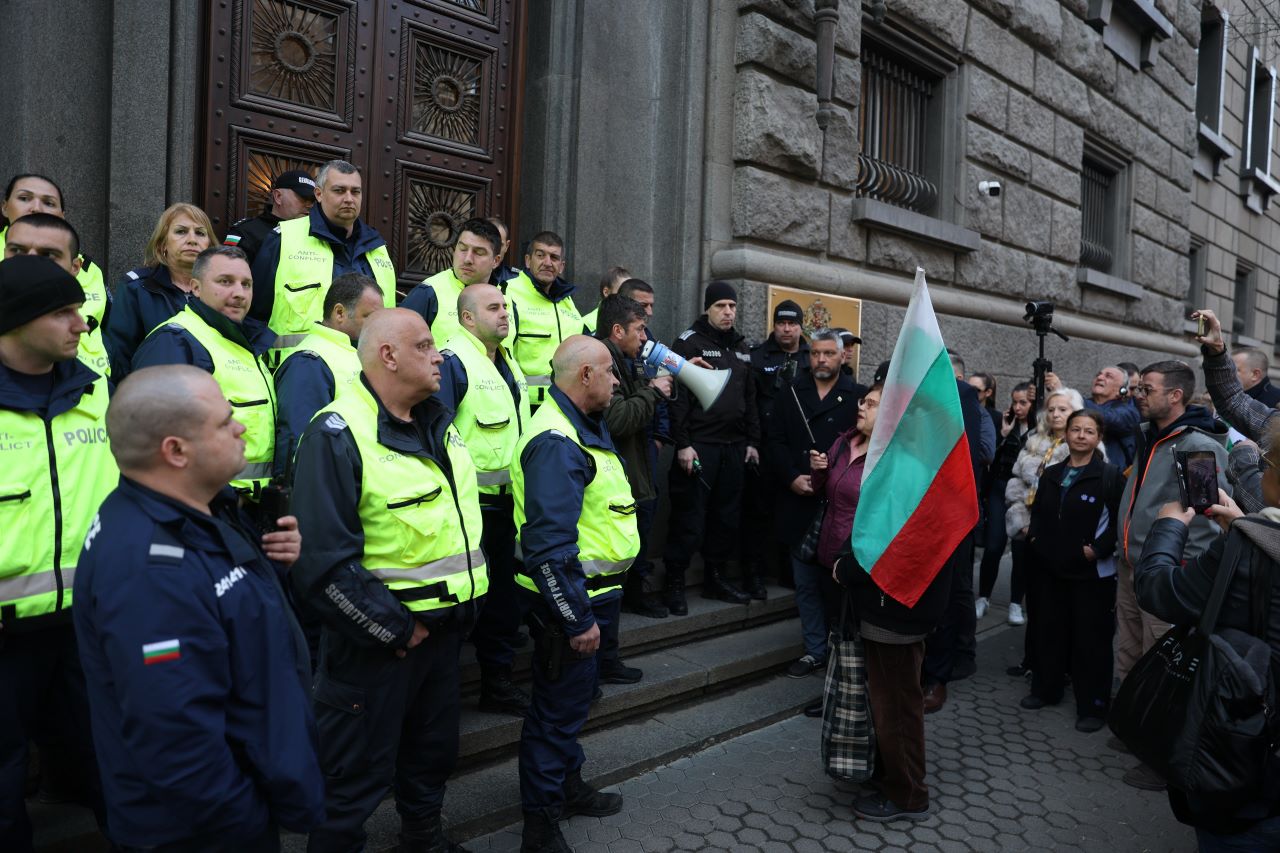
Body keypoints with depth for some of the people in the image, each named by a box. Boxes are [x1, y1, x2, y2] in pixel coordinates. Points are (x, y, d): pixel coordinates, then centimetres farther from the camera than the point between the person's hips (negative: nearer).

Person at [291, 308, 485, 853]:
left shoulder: (440, 424, 6)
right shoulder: (337, 435, -21)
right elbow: (325, 561, -25)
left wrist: (464, 605, 11)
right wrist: (394, 628, -19)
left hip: (445, 627, 8)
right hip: (377, 639, -8)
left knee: (434, 750, 26)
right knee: (358, 774, 8)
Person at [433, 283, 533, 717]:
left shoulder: (508, 363, 16)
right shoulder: (453, 361, -13)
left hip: (506, 502, 9)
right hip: (470, 501, -9)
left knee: (504, 590, 15)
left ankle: (498, 679, 29)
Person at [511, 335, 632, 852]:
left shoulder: (583, 426, 10)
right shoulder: (557, 443, -24)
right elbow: (550, 546, -29)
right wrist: (578, 618, -25)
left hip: (587, 593, 10)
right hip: (568, 598, -10)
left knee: (573, 697, 24)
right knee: (559, 707, 3)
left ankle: (568, 785, 42)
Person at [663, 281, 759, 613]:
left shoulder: (741, 347, 16)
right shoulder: (690, 342, -5)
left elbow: (750, 398, 18)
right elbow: (678, 395, -12)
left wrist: (752, 442, 12)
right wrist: (682, 443, -17)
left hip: (734, 447, 6)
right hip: (698, 446, -6)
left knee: (727, 514, 11)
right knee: (689, 515, -4)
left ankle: (715, 576, 24)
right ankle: (674, 582, 8)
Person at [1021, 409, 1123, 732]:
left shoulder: (1110, 475, -6)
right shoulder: (1050, 474, 12)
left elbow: (1120, 520, -12)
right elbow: (1038, 512, 20)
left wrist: (1098, 549, -18)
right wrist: (1035, 538, 5)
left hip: (1092, 572, -5)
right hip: (1052, 569, 6)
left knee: (1091, 639, 1)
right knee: (1049, 631, 15)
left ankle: (1093, 705, 13)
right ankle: (1046, 689, 30)